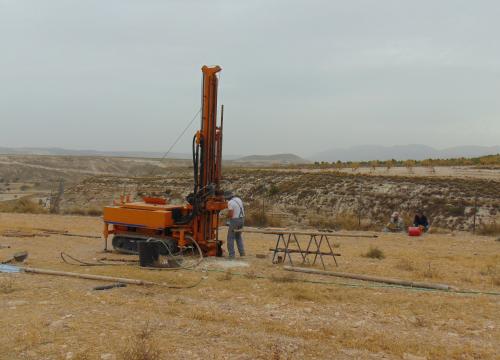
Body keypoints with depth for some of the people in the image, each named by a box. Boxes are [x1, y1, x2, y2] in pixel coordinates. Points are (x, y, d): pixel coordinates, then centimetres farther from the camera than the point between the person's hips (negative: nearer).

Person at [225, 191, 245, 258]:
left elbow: (230, 214, -21)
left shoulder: (230, 202, -16)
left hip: (234, 220, -8)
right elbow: (243, 209, 18)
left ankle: (231, 254, -2)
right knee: (239, 236, 21)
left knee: (230, 237, 1)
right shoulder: (239, 199, 10)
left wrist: (228, 217, -1)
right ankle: (242, 252, 15)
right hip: (241, 219, 8)